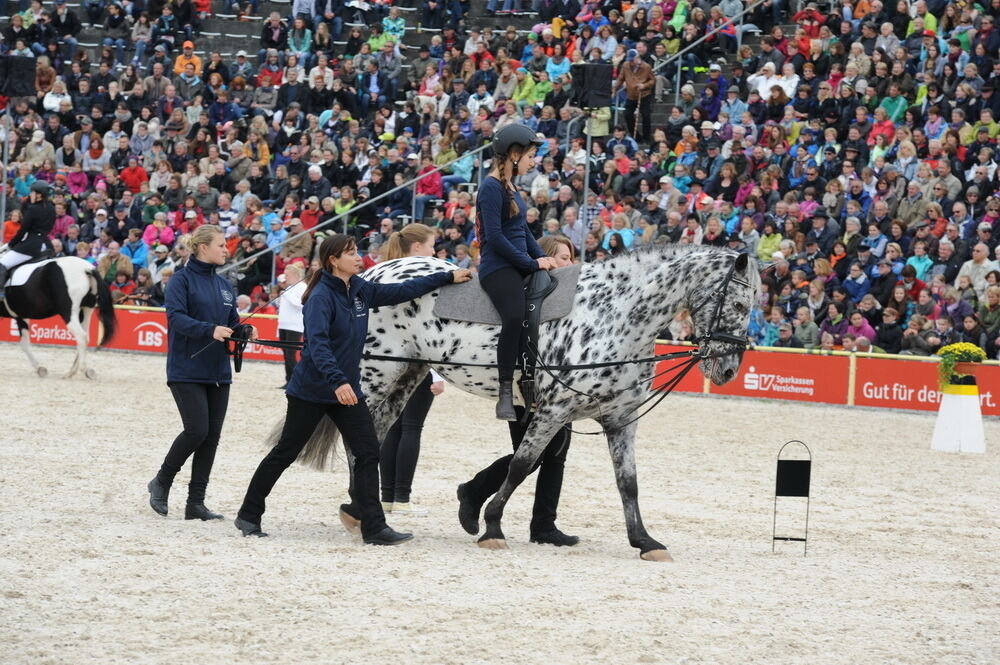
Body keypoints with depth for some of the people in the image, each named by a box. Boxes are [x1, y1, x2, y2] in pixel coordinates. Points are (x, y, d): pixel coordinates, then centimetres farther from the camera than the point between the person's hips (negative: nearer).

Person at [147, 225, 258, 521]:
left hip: (218, 372, 7)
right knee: (196, 430, -14)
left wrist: (246, 330, -6)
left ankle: (196, 502, 7)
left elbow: (232, 323, 18)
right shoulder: (182, 280, -6)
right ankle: (161, 483, 9)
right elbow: (176, 317, -19)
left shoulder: (224, 286, 14)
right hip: (187, 371, -7)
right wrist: (210, 330, -32)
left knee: (212, 436, 3)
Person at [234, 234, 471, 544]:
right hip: (311, 389, -7)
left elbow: (401, 291, 17)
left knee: (368, 454, -4)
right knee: (285, 453, 3)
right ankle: (248, 516, 16)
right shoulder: (321, 297, -19)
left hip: (348, 389, 7)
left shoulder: (360, 291, 5)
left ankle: (374, 527, -5)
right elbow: (317, 343, -31)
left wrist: (448, 277, 18)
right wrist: (337, 381, -43)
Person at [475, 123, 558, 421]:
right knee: (514, 316, -33)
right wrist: (532, 263, -13)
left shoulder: (510, 187, 17)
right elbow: (495, 237, -18)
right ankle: (505, 394, -28)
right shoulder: (492, 188, -11)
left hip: (521, 267, 10)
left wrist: (543, 257, 9)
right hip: (498, 268, -10)